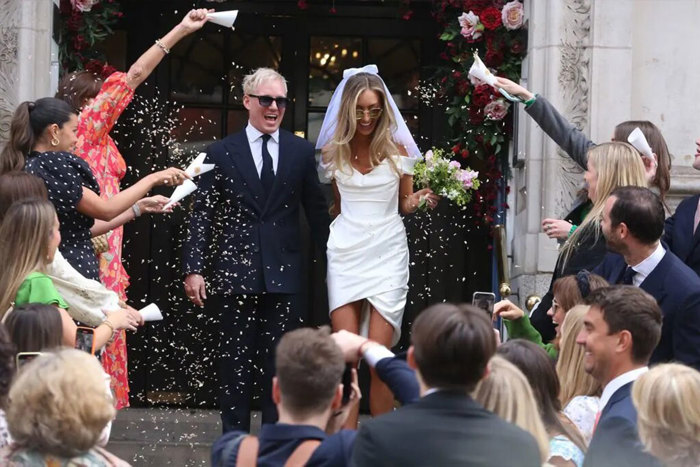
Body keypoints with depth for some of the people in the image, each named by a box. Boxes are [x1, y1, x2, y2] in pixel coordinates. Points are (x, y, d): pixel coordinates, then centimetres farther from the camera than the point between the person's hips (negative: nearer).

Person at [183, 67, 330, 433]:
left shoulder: (301, 152, 7)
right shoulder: (221, 153, 3)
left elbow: (317, 211, 11)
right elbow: (202, 215, 1)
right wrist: (193, 268, -6)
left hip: (283, 275, 1)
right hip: (236, 273, -1)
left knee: (279, 362, 4)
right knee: (236, 361, 4)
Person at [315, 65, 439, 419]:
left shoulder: (397, 150, 2)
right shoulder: (333, 151, 6)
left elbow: (405, 204, 11)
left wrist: (418, 201, -8)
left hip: (387, 252, -1)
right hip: (345, 252, 1)